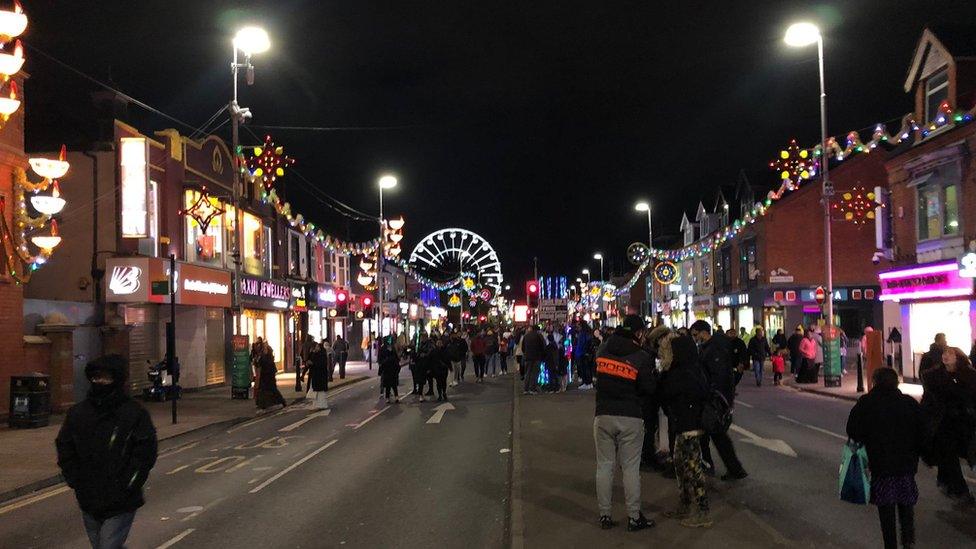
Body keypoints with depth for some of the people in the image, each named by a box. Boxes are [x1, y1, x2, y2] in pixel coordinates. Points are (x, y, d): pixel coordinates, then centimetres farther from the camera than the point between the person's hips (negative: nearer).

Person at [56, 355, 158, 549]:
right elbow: (64, 450, 10)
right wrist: (76, 482, -1)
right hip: (88, 503, 5)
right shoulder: (77, 413, 5)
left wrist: (125, 488, -15)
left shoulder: (135, 414, -8)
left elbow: (145, 454, -10)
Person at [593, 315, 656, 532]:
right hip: (630, 418, -3)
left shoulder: (604, 349, 1)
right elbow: (648, 388, -7)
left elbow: (597, 376, 9)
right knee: (630, 467, 4)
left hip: (603, 415, 3)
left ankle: (605, 515, 15)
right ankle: (634, 517, 11)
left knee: (604, 466, 10)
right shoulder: (641, 357, -9)